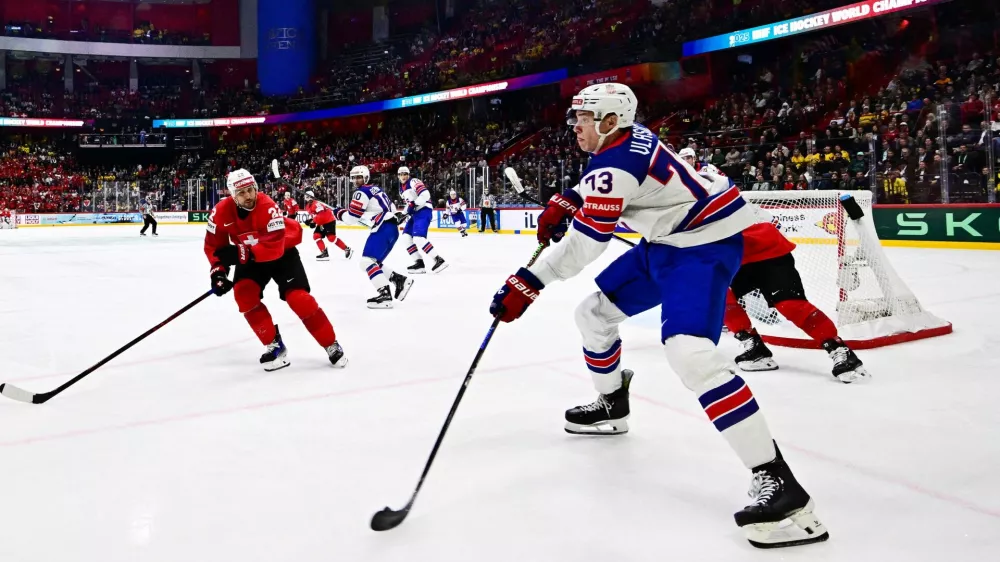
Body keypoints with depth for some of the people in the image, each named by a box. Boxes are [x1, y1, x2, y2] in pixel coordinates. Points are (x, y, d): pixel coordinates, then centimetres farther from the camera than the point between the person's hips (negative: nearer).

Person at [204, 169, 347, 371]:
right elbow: (214, 245, -6)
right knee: (244, 293, -18)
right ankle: (274, 345, -5)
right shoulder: (221, 212, -19)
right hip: (250, 258, 5)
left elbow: (274, 248, -39)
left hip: (282, 251, -4)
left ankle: (332, 346, -4)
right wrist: (218, 270, -18)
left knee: (297, 297, -17)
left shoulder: (268, 207, -34)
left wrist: (238, 253, -40)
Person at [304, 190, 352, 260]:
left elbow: (321, 214, -32)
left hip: (329, 221, -10)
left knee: (331, 237, -16)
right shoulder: (308, 206, 10)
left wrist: (313, 222, -30)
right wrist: (310, 220, 2)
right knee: (316, 235, -3)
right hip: (321, 223, 10)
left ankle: (347, 250, -7)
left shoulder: (316, 204, -22)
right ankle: (324, 253, -4)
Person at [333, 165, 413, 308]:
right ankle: (400, 280, 13)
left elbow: (351, 218, -9)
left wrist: (339, 213, 8)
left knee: (367, 261, -15)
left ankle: (385, 295, -25)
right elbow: (390, 207, 27)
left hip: (384, 229, -10)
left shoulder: (361, 192, -7)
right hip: (390, 228, 10)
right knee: (373, 262, 15)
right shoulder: (375, 189, 21)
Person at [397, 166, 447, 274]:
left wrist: (414, 204, -21)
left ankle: (439, 260, -23)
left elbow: (425, 195, -24)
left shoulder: (413, 182, -9)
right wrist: (404, 214, 14)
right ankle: (419, 262, 3)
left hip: (424, 211, -10)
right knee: (406, 237, 4)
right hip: (415, 213, 10)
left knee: (418, 238, -22)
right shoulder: (402, 188, 19)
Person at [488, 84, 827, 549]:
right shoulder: (626, 139, 5)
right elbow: (595, 182, 27)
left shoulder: (618, 162, -24)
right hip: (665, 242, 11)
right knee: (594, 313, 16)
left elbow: (586, 239, -27)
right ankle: (611, 406, 38)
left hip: (705, 245, -11)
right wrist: (563, 202, 11)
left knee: (687, 350, -31)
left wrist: (529, 283, -24)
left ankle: (777, 480, -29)